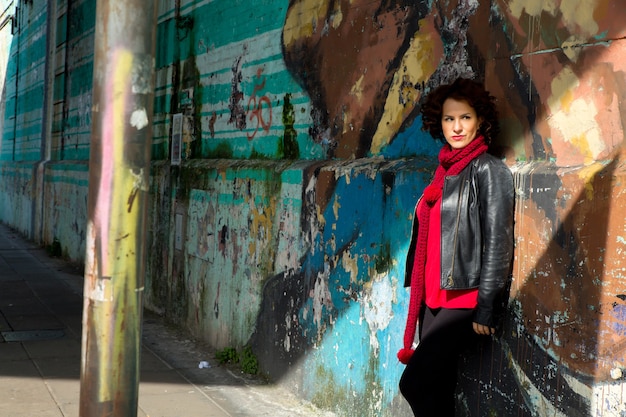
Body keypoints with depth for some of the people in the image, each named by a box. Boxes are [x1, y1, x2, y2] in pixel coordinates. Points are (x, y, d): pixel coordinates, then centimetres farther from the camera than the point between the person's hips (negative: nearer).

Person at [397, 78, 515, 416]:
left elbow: (497, 243, -12)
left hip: (464, 300, -7)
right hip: (434, 299, 7)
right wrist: (420, 296, 17)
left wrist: (486, 309, -15)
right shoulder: (444, 171, 14)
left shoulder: (488, 170, -7)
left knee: (414, 384, -13)